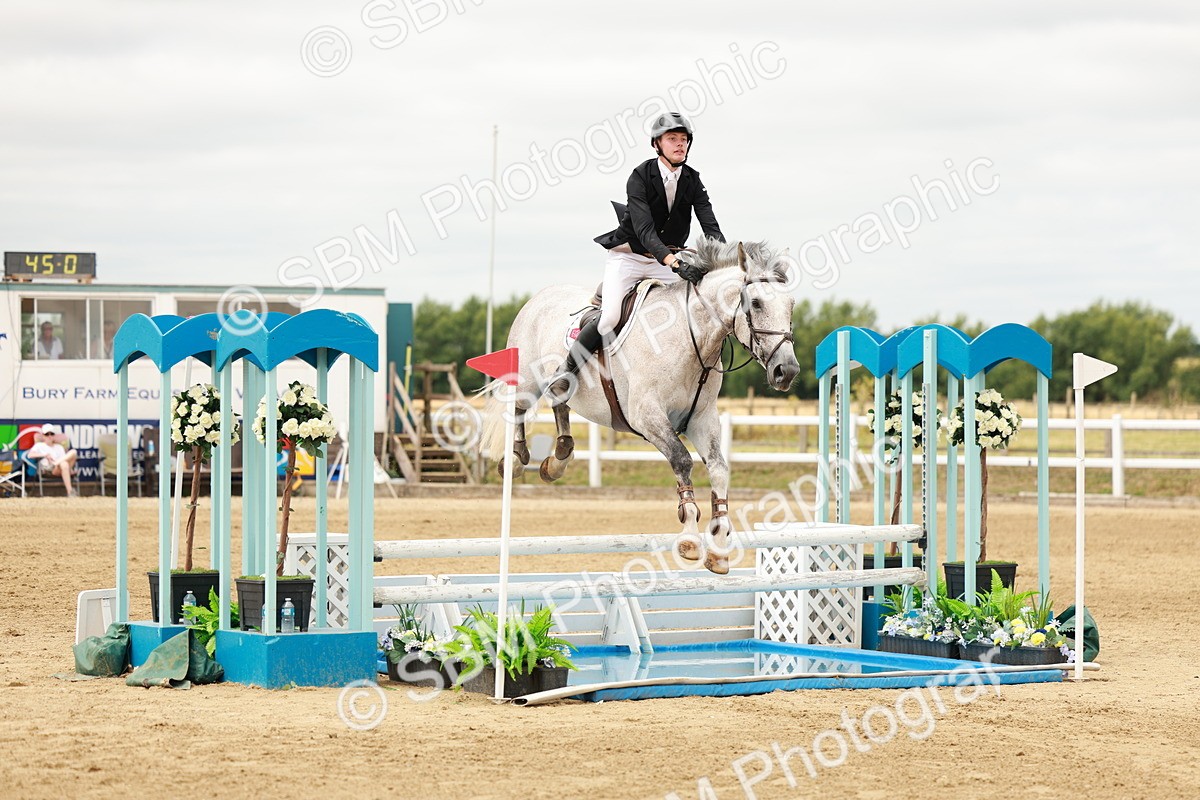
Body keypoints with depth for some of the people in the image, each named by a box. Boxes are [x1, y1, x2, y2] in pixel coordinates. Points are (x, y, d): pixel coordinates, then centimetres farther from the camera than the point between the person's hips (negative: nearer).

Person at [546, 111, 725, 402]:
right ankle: (567, 371, -4)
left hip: (667, 260, 5)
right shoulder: (640, 177, -18)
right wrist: (676, 263, -43)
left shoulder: (692, 180, -1)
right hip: (628, 256, -5)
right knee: (609, 318, -24)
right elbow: (644, 231, -29)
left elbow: (710, 226, -9)